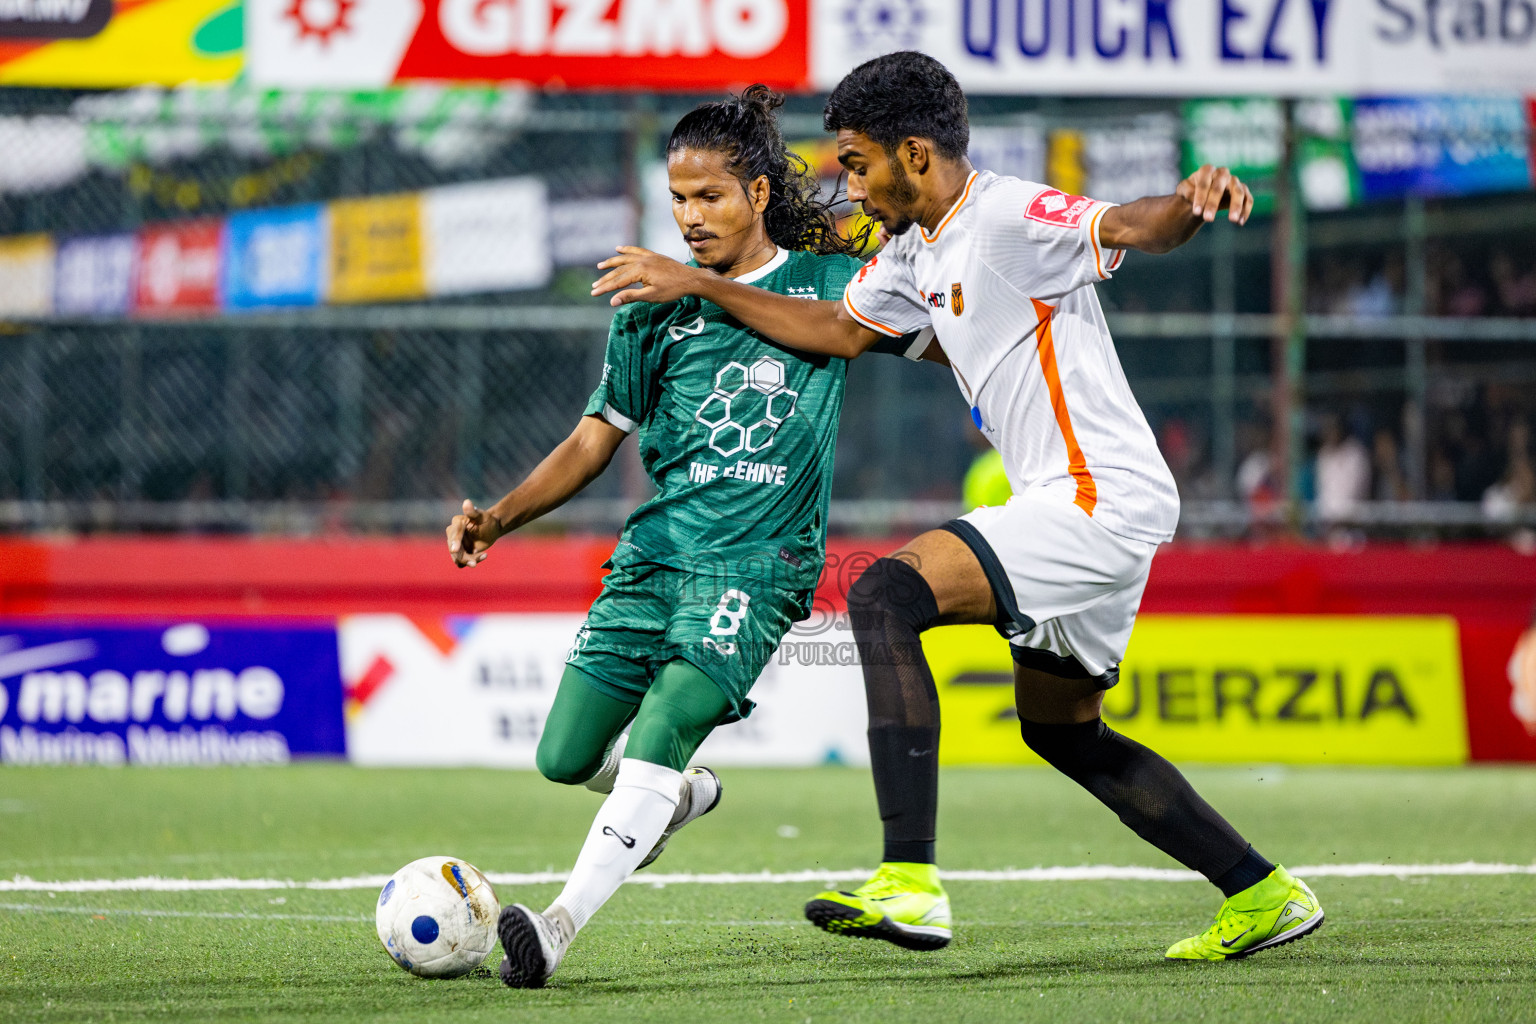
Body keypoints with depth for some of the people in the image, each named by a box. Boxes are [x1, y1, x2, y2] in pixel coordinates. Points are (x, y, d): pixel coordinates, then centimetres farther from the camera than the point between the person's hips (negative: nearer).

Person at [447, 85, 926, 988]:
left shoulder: (834, 283, 7)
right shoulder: (656, 310, 10)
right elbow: (596, 439, 13)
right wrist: (496, 521, 1)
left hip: (756, 565, -4)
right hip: (656, 550, 4)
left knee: (661, 730, -25)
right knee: (566, 757, 0)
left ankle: (561, 924, -32)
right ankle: (681, 794, 34)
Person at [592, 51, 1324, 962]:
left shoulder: (1012, 218, -15)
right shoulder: (914, 250, 14)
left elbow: (1133, 228, -31)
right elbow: (837, 331, 27)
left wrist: (1193, 201, -54)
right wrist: (695, 285, 23)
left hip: (1101, 500, -11)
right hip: (1076, 509, 11)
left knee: (885, 597, -23)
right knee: (1061, 730, 23)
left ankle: (911, 884, -31)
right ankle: (1263, 894, 31)